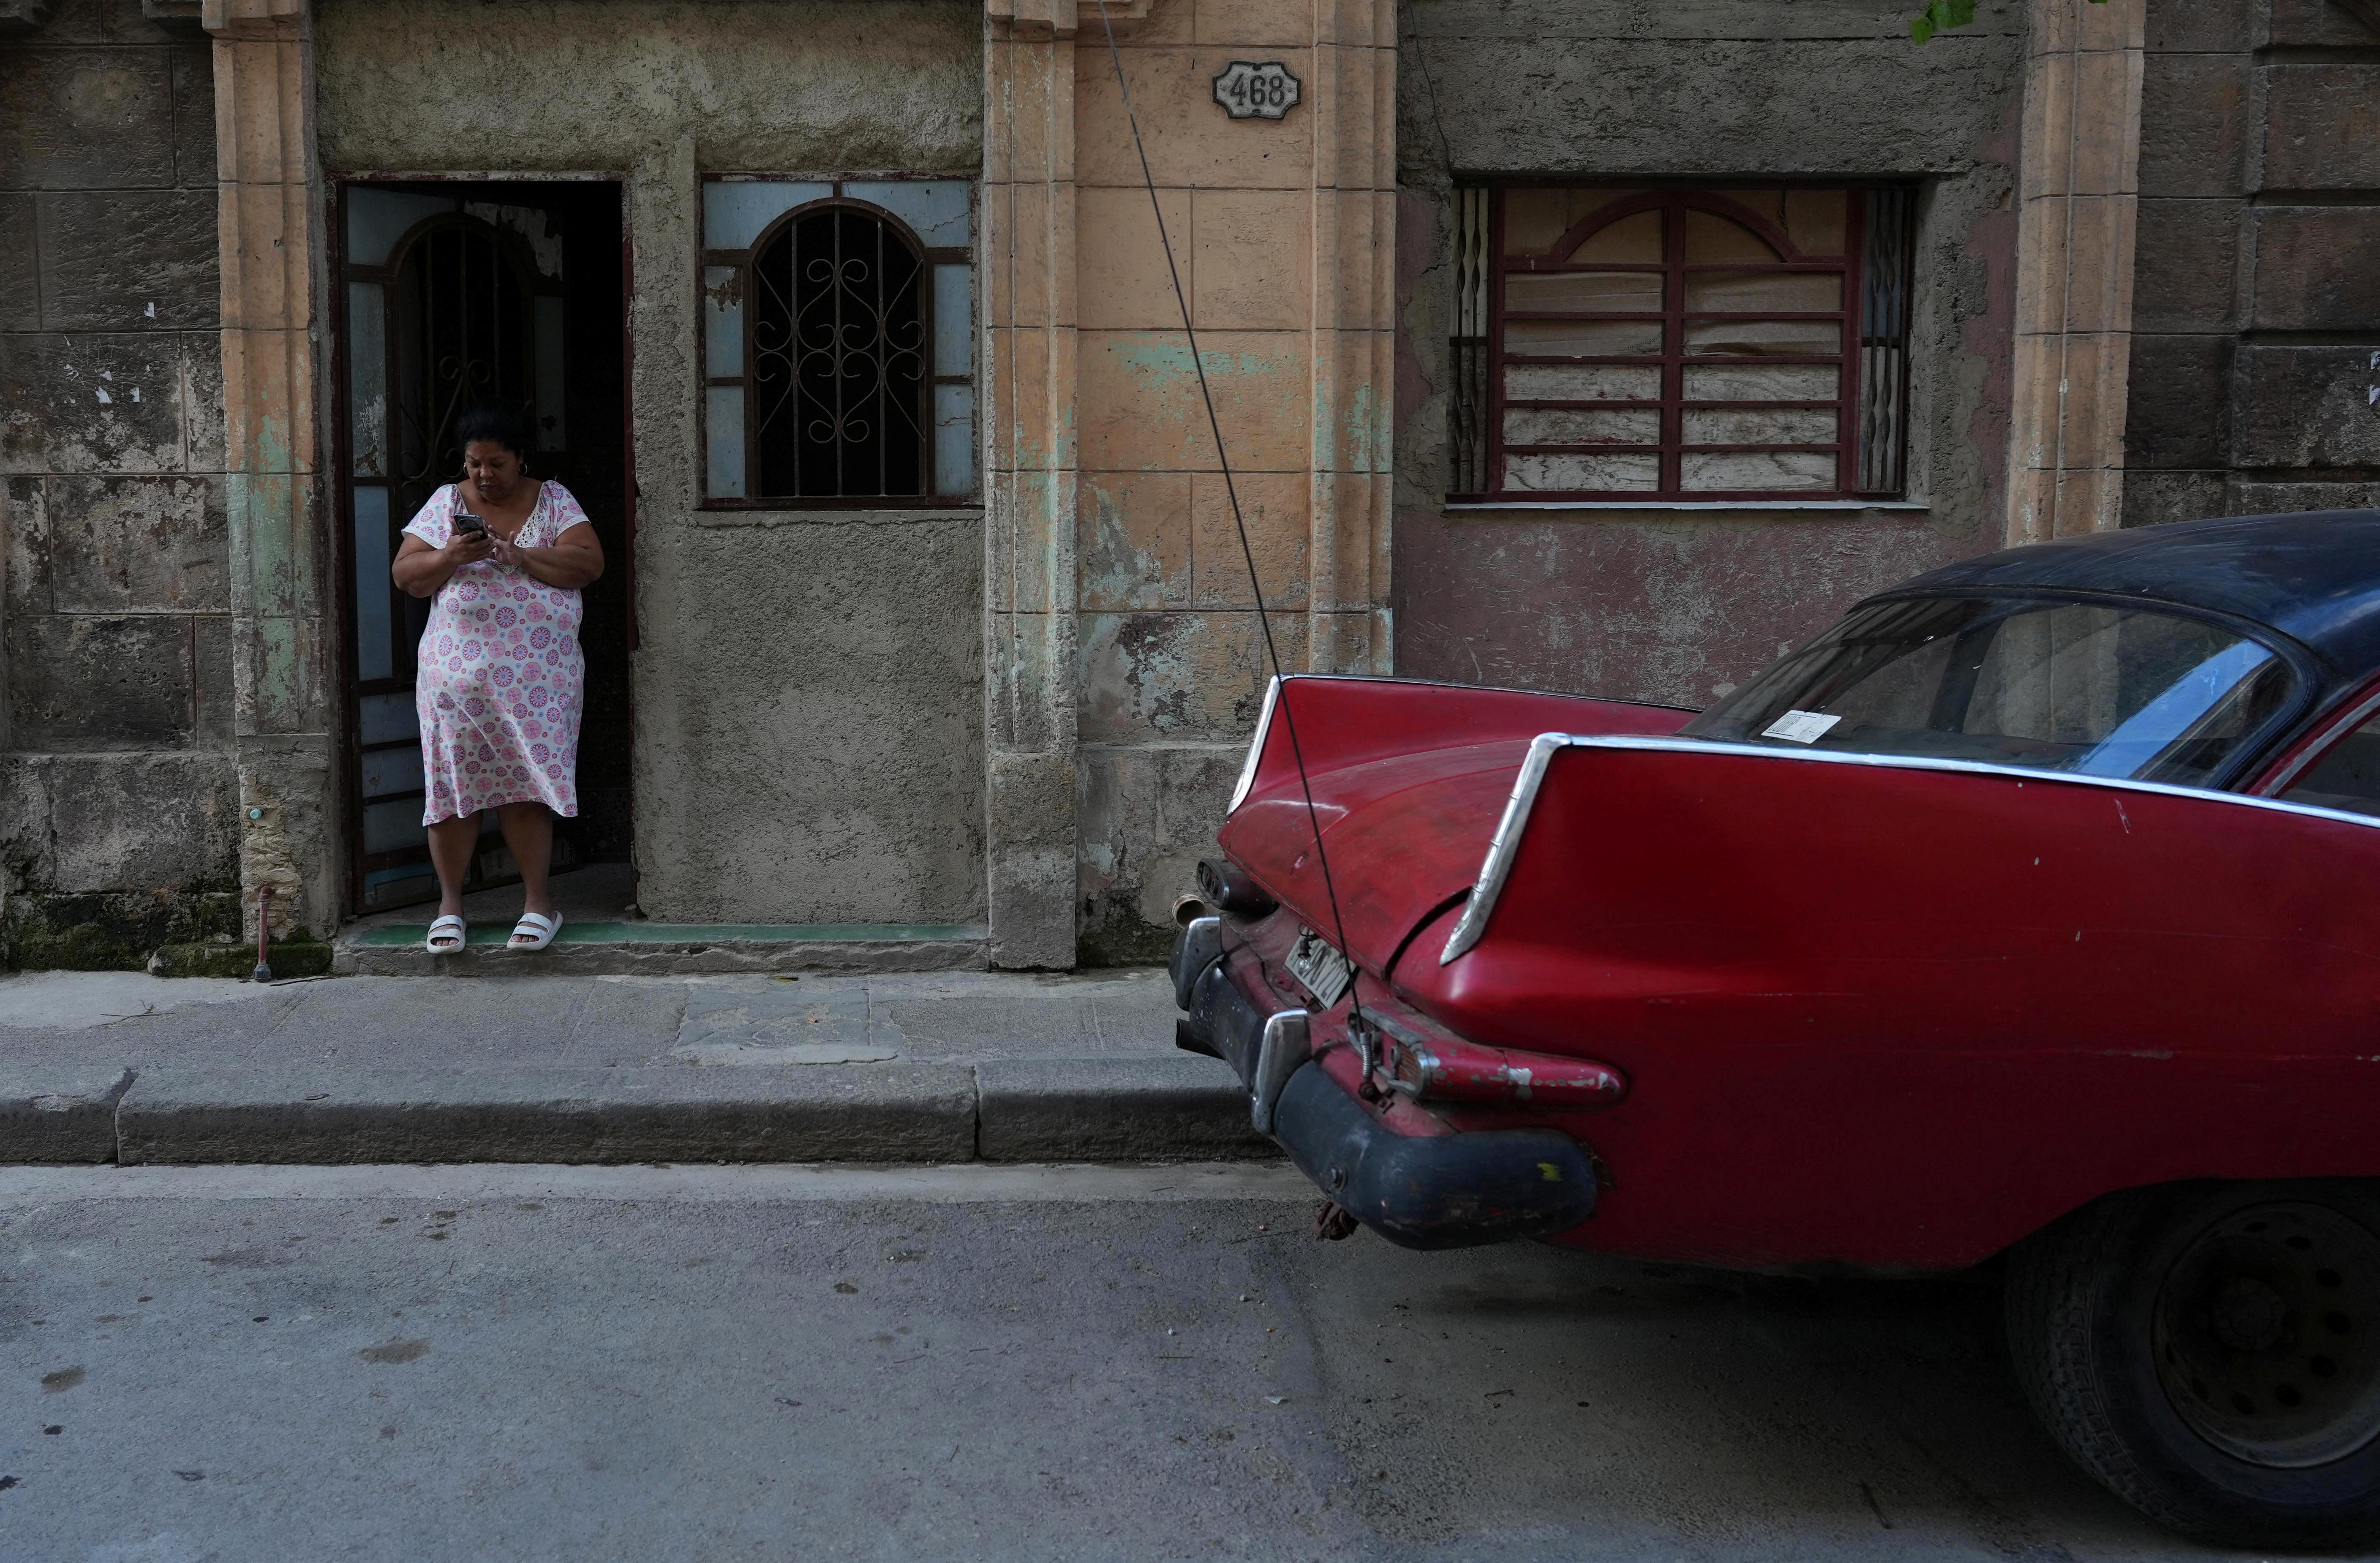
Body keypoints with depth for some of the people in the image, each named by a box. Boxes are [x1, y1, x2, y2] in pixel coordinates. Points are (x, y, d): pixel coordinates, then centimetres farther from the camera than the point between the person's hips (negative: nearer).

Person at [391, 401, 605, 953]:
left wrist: (519, 556, -18)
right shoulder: (446, 502, 9)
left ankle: (539, 901, 9)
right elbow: (405, 575, 4)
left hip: (538, 674, -1)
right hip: (458, 673, 1)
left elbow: (590, 562, -6)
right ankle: (450, 903, 12)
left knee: (527, 786, -1)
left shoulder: (553, 500, 6)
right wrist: (450, 557, -16)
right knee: (453, 783, 1)